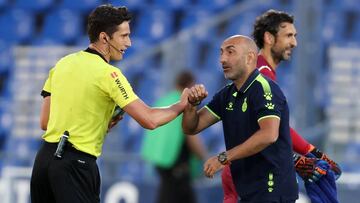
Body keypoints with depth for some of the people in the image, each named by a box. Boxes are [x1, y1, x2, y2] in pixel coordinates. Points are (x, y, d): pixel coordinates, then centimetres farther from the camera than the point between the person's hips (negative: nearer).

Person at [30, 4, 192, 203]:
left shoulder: (62, 64, 10)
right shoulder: (108, 74, -10)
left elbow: (44, 122, 14)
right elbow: (149, 120, -13)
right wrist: (182, 104, 4)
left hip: (45, 157, 7)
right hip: (76, 163, -7)